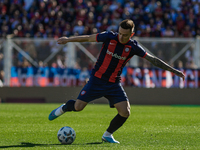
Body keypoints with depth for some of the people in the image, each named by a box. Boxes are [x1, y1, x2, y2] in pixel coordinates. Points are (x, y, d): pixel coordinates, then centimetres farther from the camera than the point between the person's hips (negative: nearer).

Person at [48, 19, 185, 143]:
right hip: (97, 80, -2)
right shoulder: (109, 37, -12)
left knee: (125, 113, -11)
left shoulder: (133, 47, -7)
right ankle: (63, 108, 29)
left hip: (114, 84, 2)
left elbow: (153, 60, -3)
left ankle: (108, 135, 13)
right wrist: (68, 40, 3)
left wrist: (174, 71, -4)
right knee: (78, 106, -8)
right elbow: (88, 38, 0)